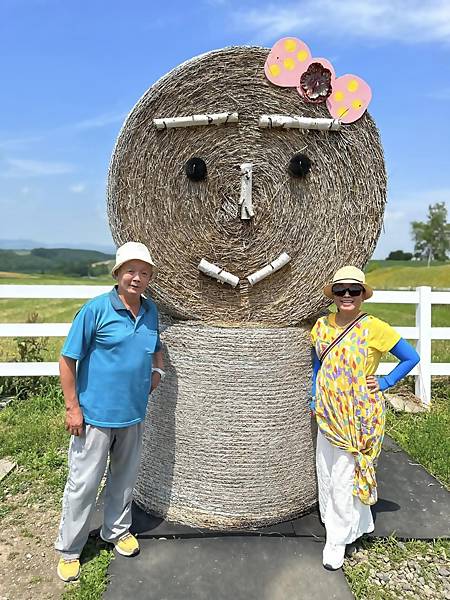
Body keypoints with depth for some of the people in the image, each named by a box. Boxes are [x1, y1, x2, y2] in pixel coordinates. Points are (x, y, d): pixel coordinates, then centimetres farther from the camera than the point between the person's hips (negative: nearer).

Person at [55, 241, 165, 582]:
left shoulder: (151, 310, 2)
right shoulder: (96, 309, -15)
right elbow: (68, 359, -11)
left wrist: (157, 369, 4)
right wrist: (72, 408, -12)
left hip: (134, 414, 5)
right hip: (96, 414, -5)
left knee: (125, 477, 21)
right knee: (83, 483, 8)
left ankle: (118, 530, 44)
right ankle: (69, 549, 30)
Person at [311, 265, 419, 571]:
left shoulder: (374, 327, -13)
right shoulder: (322, 324, 1)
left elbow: (412, 357, -4)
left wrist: (385, 382, -7)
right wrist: (314, 396, 13)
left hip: (358, 416, -5)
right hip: (328, 413, 6)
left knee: (344, 477, 0)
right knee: (326, 472, 14)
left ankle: (338, 540, 20)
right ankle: (356, 523, 38)